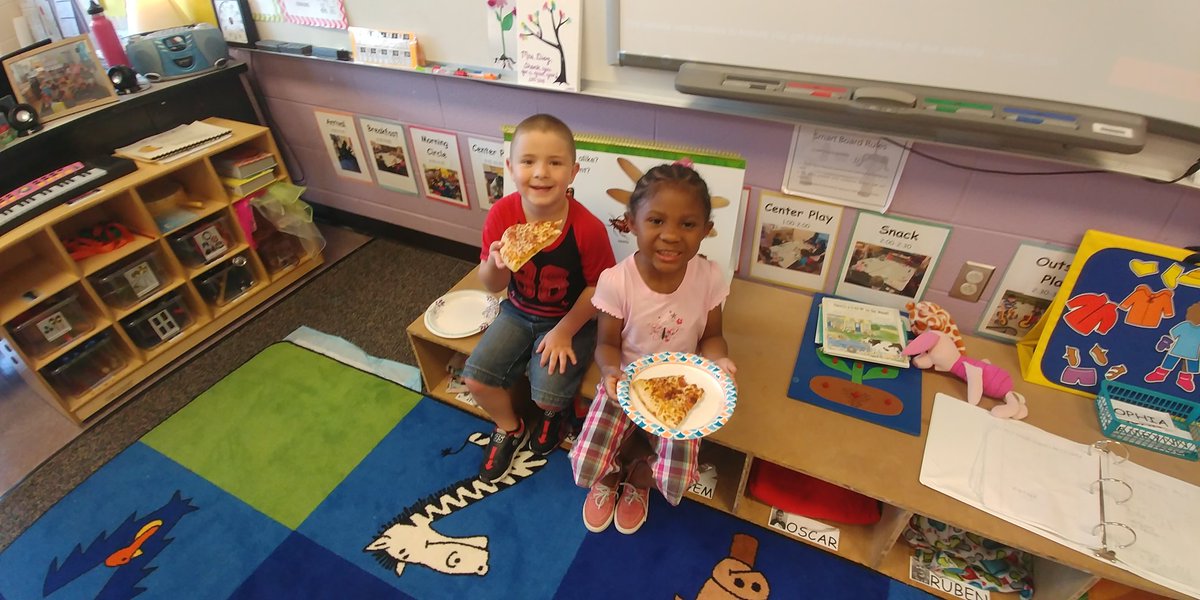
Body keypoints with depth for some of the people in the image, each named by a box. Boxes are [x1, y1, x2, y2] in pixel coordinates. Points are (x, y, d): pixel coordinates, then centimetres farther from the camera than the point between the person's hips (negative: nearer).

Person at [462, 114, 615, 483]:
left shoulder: (588, 228, -28)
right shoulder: (502, 214, -18)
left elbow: (598, 287, -13)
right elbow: (492, 286, -9)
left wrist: (564, 332, -13)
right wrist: (496, 264, -32)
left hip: (570, 320, -3)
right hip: (519, 312, 4)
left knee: (547, 394, -17)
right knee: (475, 379, -5)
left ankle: (552, 412, 25)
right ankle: (510, 429, 27)